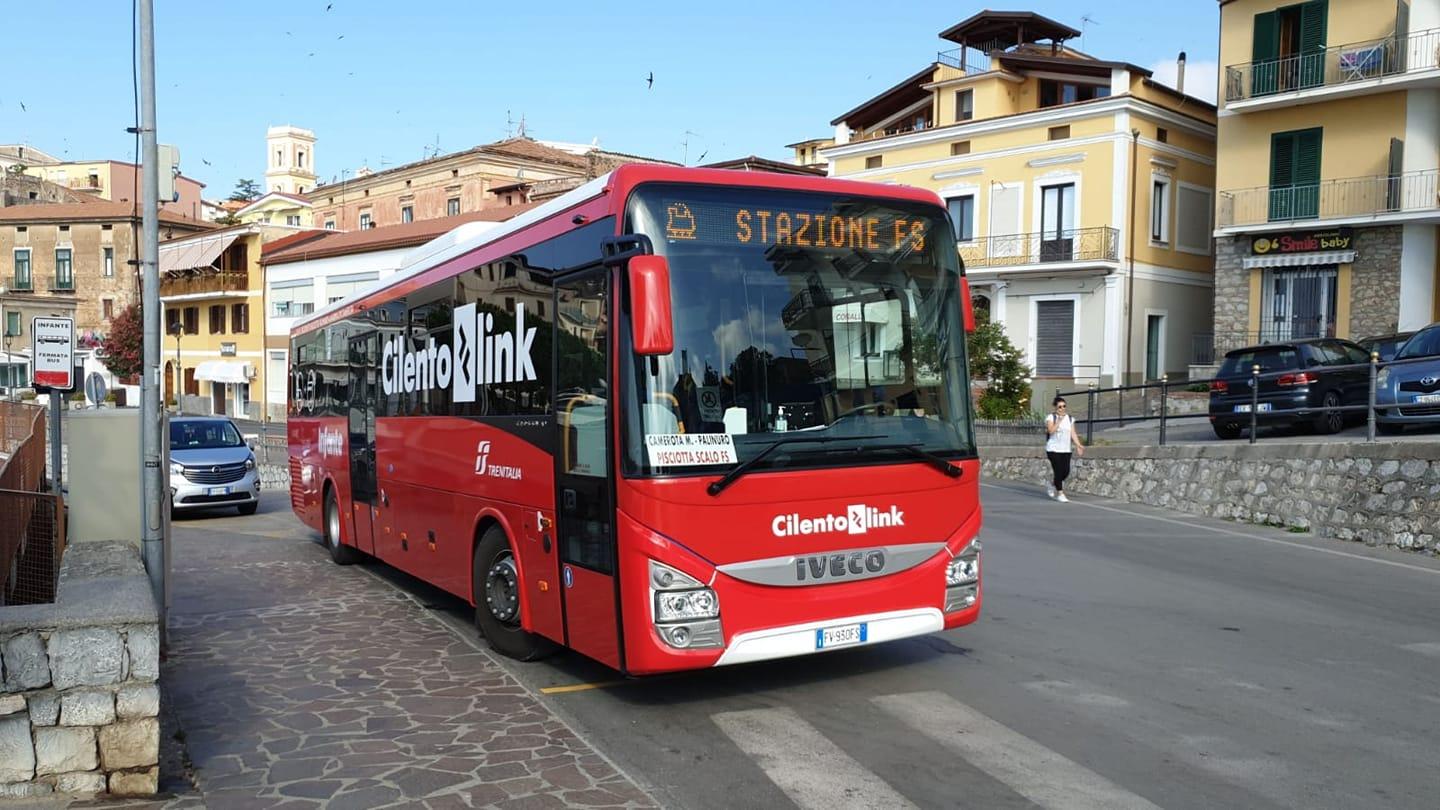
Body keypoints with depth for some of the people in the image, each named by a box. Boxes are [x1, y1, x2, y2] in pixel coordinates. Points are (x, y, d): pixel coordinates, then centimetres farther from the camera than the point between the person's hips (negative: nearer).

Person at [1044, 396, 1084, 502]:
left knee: (1066, 472, 0)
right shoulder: (1051, 417, -3)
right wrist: (1059, 420, -18)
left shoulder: (1070, 418, 9)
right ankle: (1060, 494, 3)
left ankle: (1052, 485, 27)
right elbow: (1051, 431, -17)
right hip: (1054, 449, -4)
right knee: (1059, 471, -8)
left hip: (1066, 450, 5)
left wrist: (1078, 445, -9)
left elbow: (1073, 433, 3)